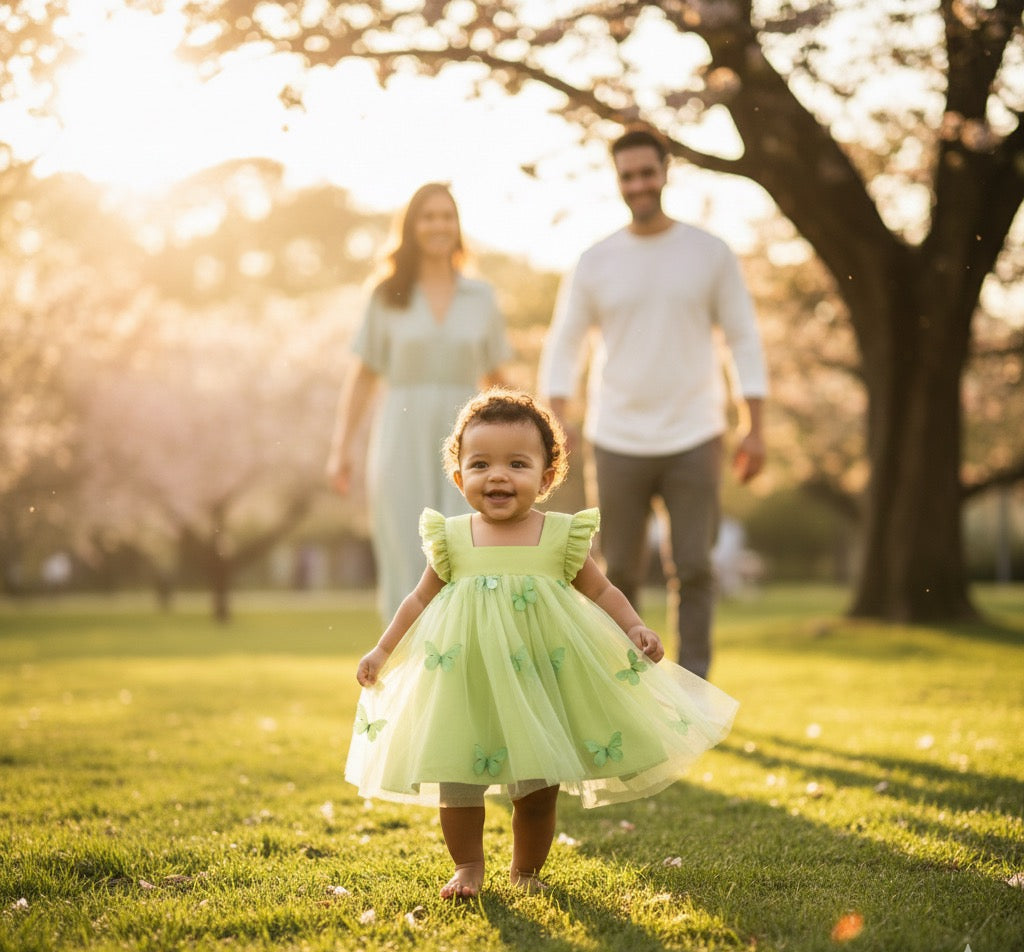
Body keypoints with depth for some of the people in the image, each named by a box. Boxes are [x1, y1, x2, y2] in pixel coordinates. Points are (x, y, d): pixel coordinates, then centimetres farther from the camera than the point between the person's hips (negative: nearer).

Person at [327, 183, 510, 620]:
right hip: (403, 447, -1)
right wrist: (341, 448, -3)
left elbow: (493, 378, 13)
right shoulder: (387, 296, 3)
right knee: (409, 573, -2)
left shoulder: (481, 297, 7)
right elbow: (362, 377, 5)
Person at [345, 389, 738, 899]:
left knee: (538, 790, 7)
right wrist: (383, 651, 8)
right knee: (454, 780, 3)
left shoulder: (561, 536, -2)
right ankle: (468, 866, 23)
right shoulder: (452, 538, 0)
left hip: (539, 681, 0)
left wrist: (635, 629, -9)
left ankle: (526, 868, 29)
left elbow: (603, 592, 6)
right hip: (466, 683, 1)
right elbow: (421, 599, 10)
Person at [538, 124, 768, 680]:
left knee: (692, 568, -6)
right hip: (618, 443, 1)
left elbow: (744, 341, 3)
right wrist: (555, 422, -9)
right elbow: (563, 346, 5)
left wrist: (755, 428, -4)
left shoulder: (711, 254, 1)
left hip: (693, 441, -1)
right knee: (619, 573, 5)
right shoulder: (595, 263, 2)